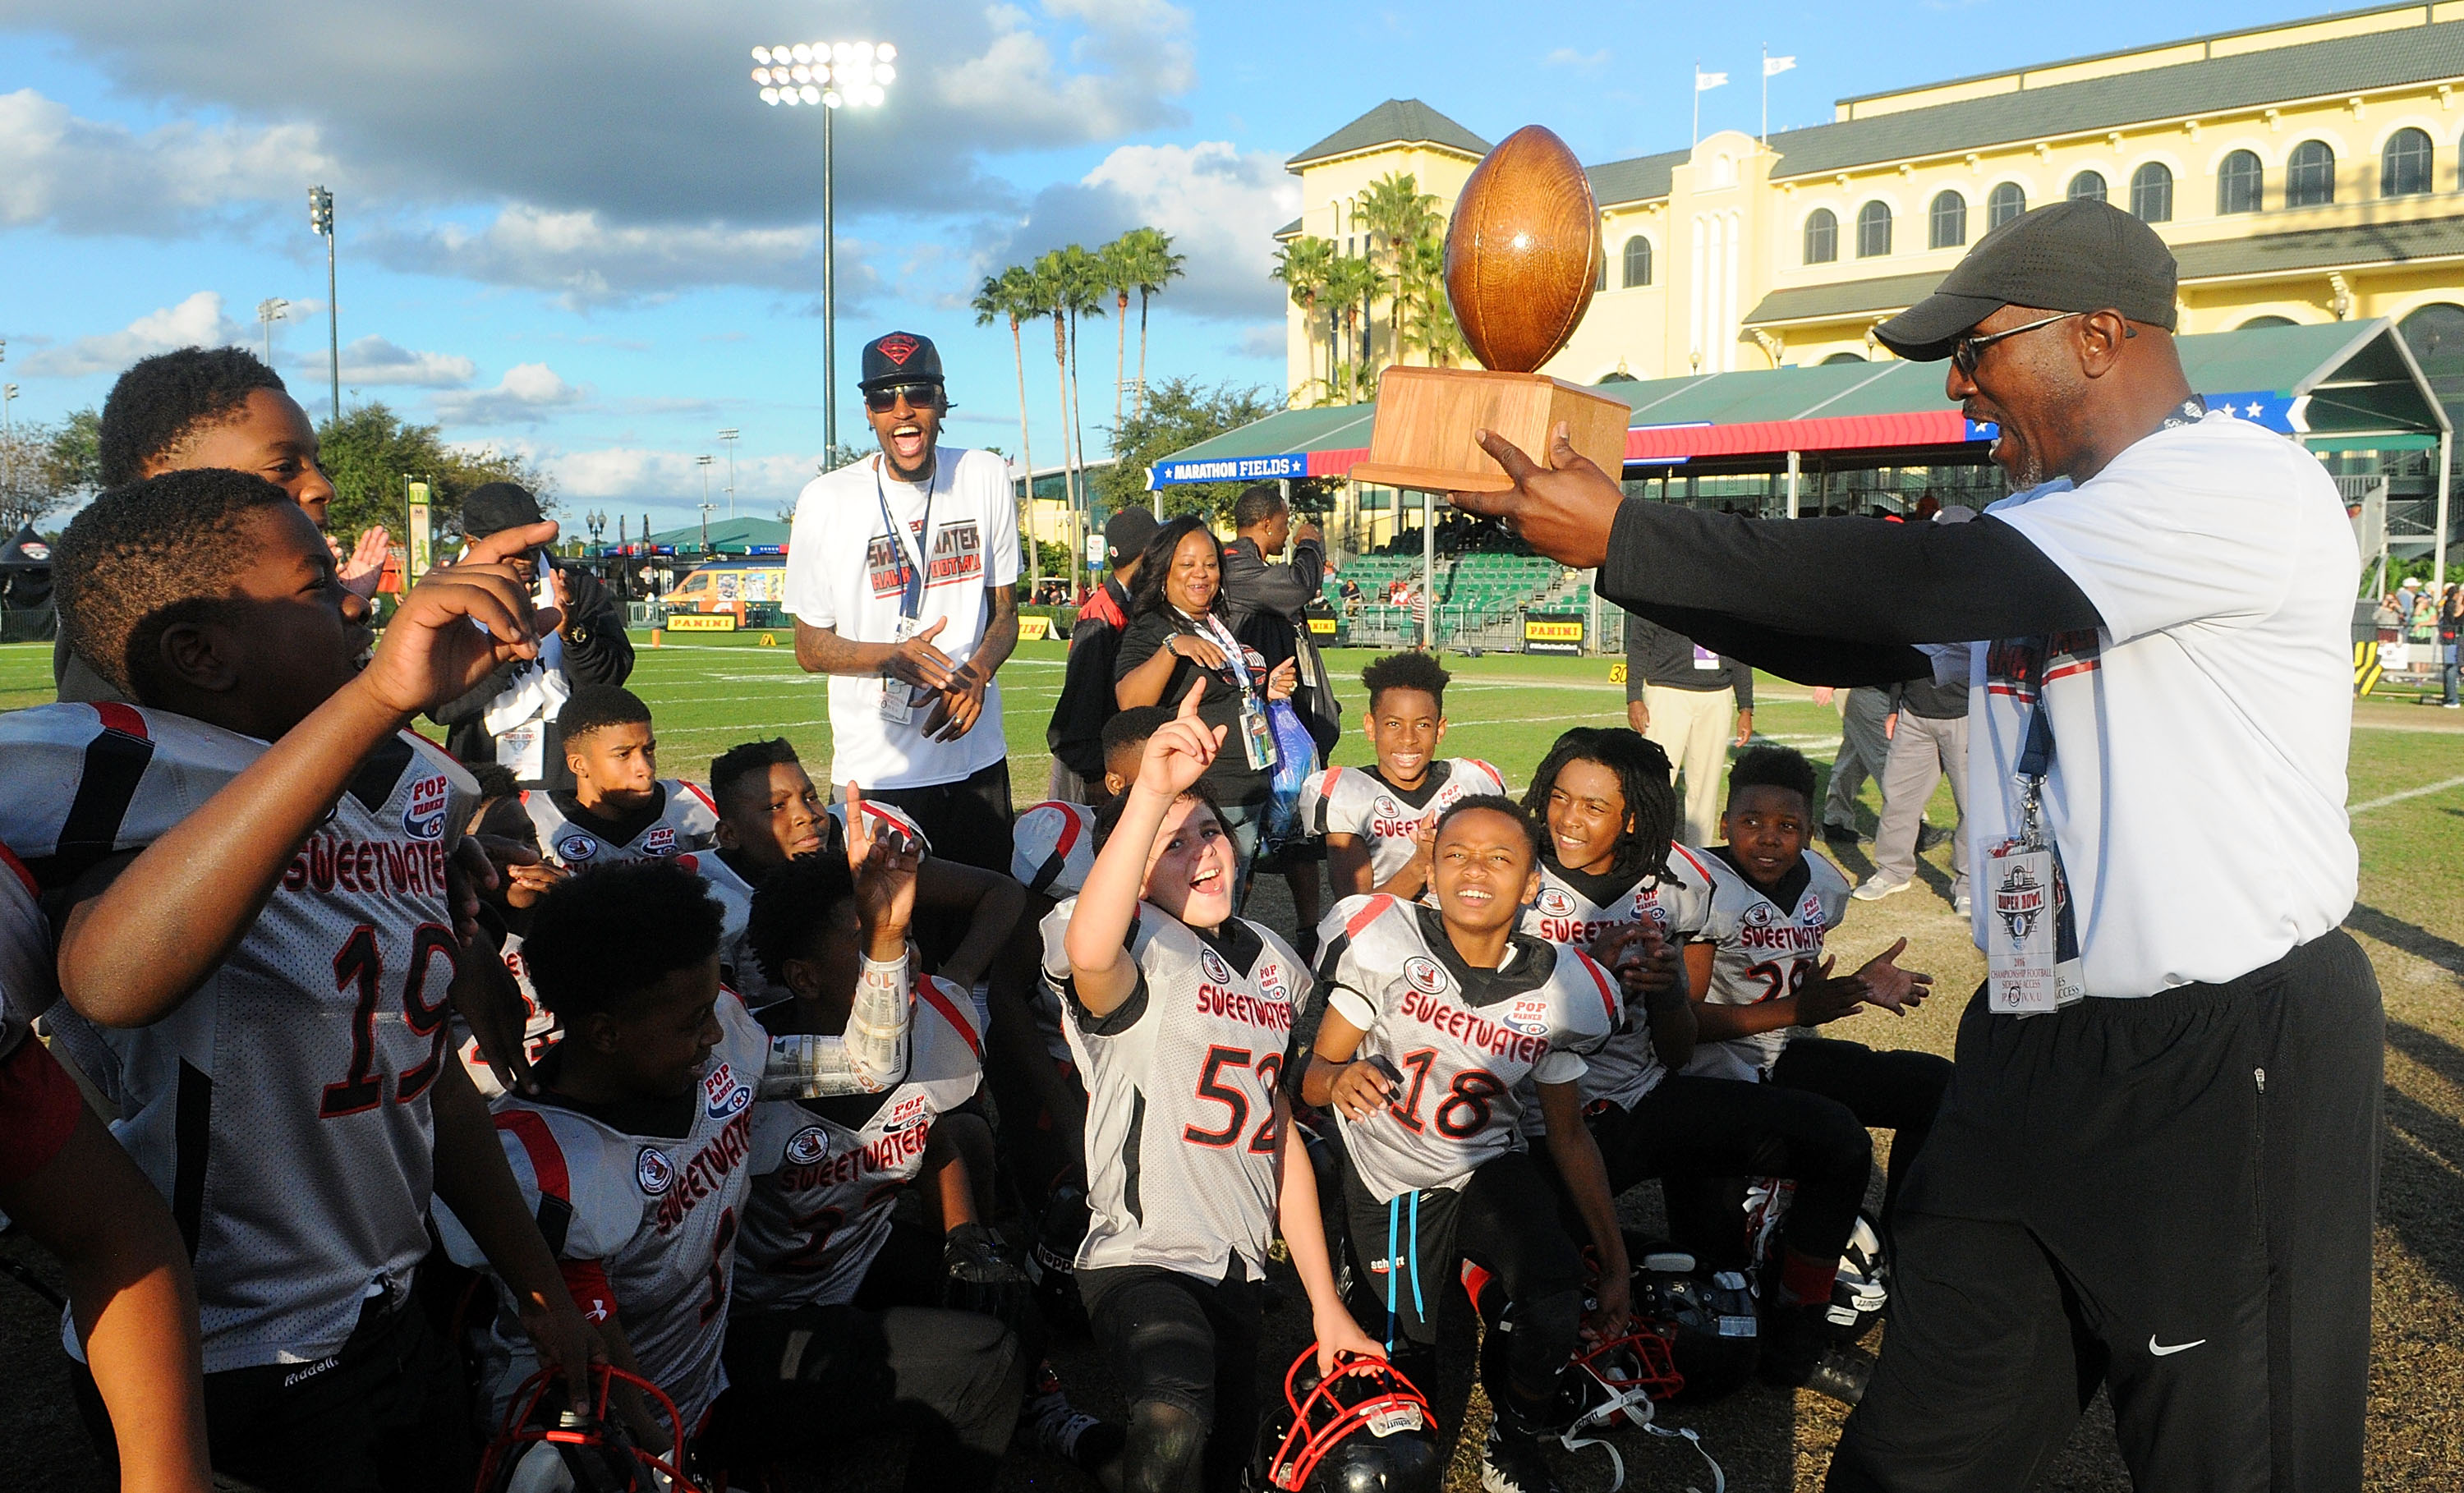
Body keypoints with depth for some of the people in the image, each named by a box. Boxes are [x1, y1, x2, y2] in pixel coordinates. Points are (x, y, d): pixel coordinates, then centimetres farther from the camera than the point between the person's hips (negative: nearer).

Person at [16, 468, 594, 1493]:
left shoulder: (408, 788, 4)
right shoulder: (155, 784, -20)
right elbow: (109, 982, -44)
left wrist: (540, 1287, 15)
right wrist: (378, 698, -49)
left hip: (394, 1323, 7)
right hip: (229, 1381, -7)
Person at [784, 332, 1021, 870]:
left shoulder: (987, 477, 3)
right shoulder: (827, 500, -5)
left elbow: (1004, 610, 10)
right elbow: (810, 648, -1)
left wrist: (978, 673, -12)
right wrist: (892, 657, -21)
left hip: (977, 758, 3)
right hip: (877, 770, -3)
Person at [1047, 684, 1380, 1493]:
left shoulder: (1275, 962, 11)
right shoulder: (1141, 947, -11)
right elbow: (1089, 952, -39)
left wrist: (1326, 1302, 15)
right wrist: (1150, 792, -48)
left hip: (1239, 1272, 7)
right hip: (1141, 1263, -7)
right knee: (1176, 1426, -32)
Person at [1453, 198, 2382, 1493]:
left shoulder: (2241, 483, -14)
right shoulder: (2038, 522, 14)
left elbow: (1919, 584, -24)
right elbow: (1846, 641, 13)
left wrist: (1624, 536, -21)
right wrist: (1600, 542, 3)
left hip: (2233, 1061, -8)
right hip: (2034, 1043, 8)